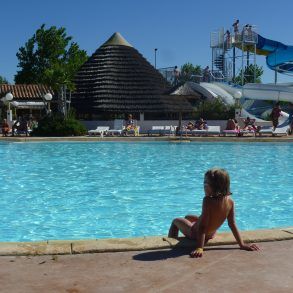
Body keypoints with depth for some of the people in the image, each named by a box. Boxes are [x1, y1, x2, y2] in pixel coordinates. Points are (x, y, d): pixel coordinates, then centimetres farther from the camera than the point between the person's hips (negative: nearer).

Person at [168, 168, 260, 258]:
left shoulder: (208, 200, -34)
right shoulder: (230, 201, -17)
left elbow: (203, 226, -34)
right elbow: (232, 224, -13)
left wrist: (199, 248, -32)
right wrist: (242, 245, -5)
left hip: (195, 233, -6)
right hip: (210, 235, 6)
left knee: (175, 221, 23)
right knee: (188, 217, 34)